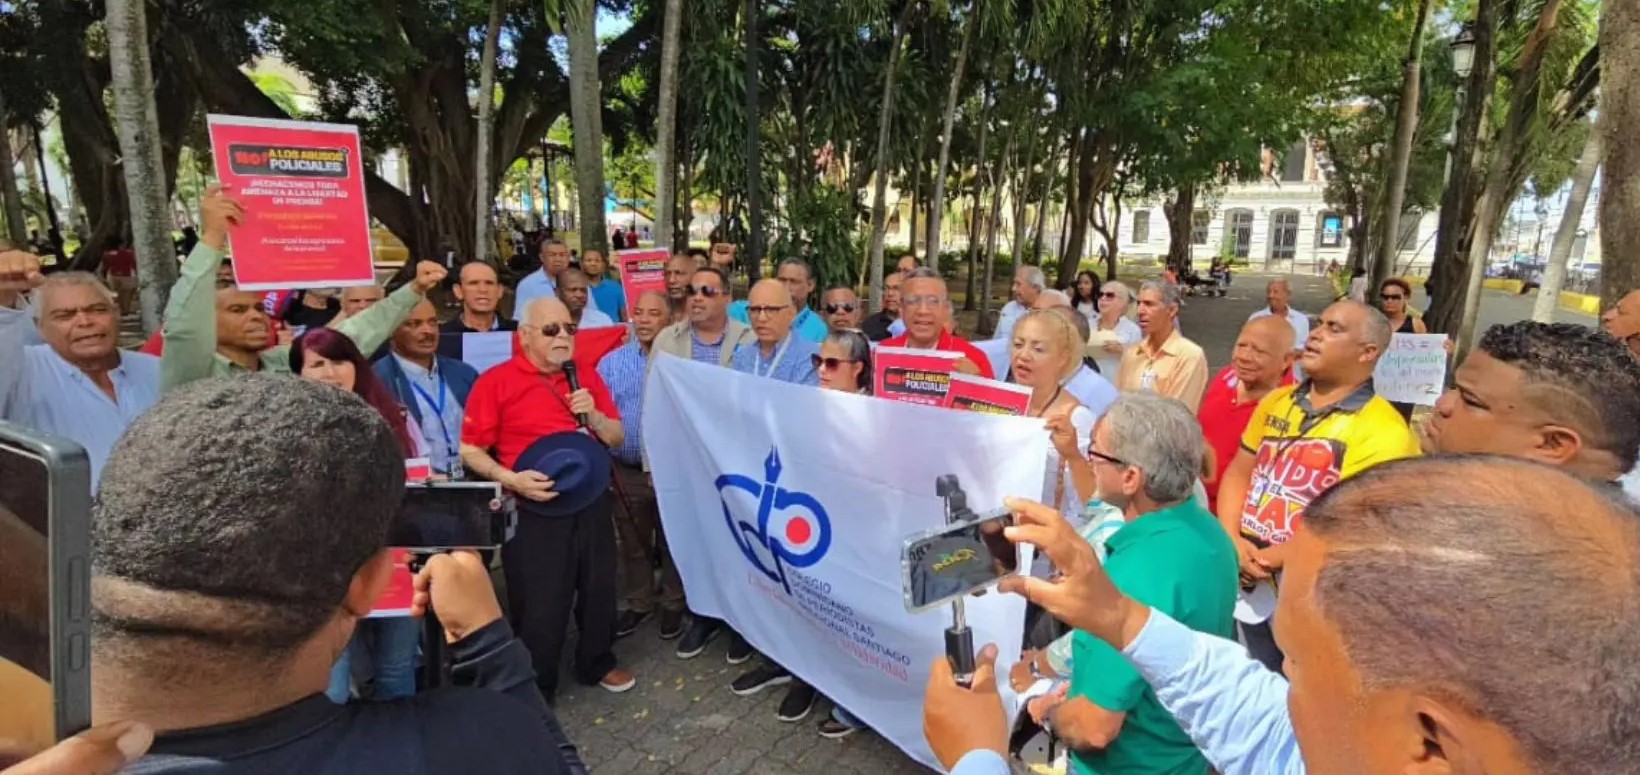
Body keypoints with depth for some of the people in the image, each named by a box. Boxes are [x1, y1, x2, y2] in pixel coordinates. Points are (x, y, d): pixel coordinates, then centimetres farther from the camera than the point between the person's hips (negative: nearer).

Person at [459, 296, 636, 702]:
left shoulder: (587, 375, 7)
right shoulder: (495, 381, -7)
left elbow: (616, 439, 9)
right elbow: (470, 451, -8)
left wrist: (594, 414, -10)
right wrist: (511, 479, -22)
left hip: (591, 501, 5)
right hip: (534, 509, -4)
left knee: (599, 589, 18)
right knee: (539, 604, 4)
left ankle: (597, 664, 41)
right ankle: (534, 690, 26)